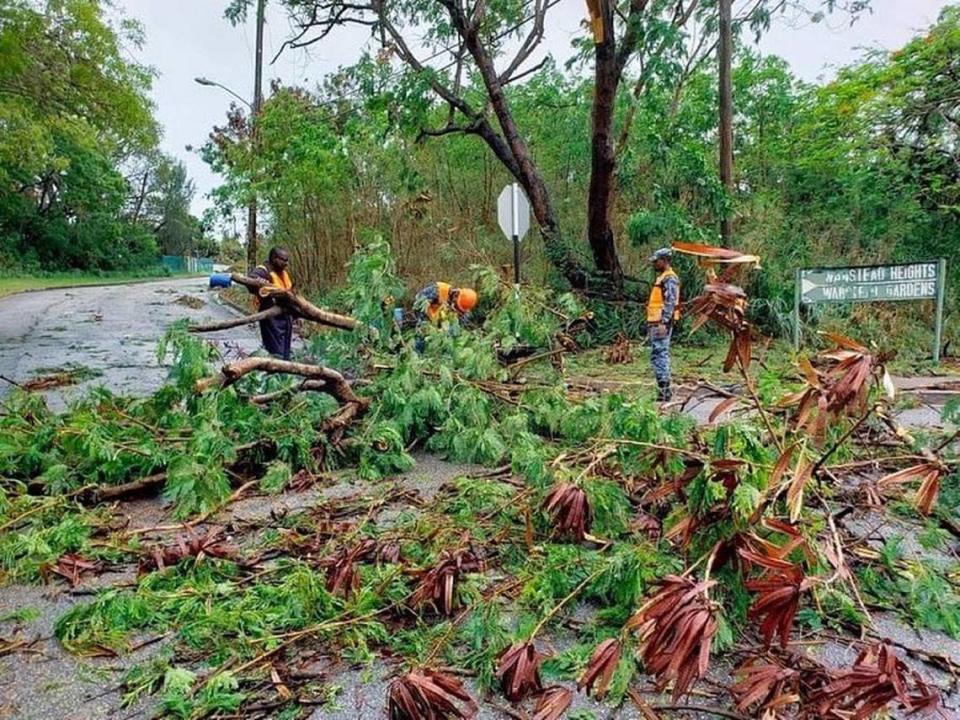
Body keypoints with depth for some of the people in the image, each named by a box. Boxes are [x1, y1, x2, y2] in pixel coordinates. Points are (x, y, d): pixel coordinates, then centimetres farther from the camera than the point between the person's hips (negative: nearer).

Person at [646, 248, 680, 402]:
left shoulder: (670, 278, -10)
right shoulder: (661, 278, 21)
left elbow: (670, 302, -19)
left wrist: (663, 323, -25)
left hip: (662, 323, -10)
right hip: (655, 323, 10)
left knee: (659, 355, -11)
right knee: (660, 355, 12)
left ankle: (664, 391, -9)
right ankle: (664, 390, 17)